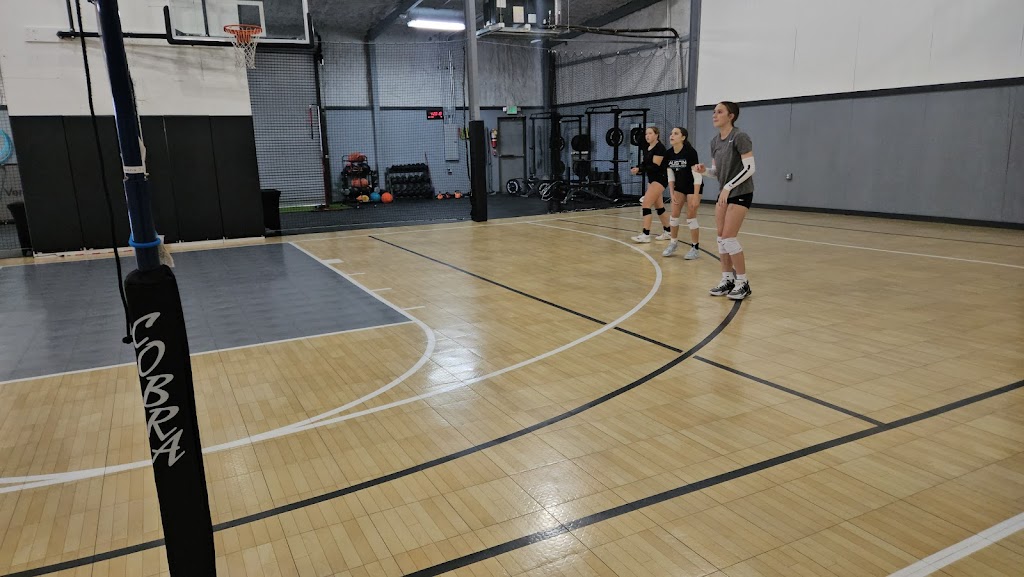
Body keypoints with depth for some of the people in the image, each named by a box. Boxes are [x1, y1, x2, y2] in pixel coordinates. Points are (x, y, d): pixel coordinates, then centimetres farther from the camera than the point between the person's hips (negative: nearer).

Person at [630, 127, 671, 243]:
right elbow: (645, 164, 12)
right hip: (652, 179, 9)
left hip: (660, 179, -9)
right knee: (659, 207, 14)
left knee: (646, 204, -15)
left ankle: (646, 235, -14)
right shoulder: (646, 149, 10)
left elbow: (655, 166, -22)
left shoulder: (659, 147, -15)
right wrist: (638, 168, -10)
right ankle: (668, 232, 24)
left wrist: (639, 169, -31)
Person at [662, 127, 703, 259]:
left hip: (693, 187, -5)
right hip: (679, 186, 6)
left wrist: (696, 196, -24)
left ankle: (695, 248, 4)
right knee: (674, 215, 4)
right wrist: (672, 194, -2)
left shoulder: (690, 152, -24)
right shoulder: (669, 153, -7)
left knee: (690, 216, -6)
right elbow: (670, 176, 2)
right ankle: (673, 243, 20)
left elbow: (697, 175, -23)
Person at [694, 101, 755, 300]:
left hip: (741, 193, -8)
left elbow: (750, 168, -20)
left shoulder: (740, 137, -15)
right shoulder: (715, 141, 8)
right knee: (721, 238, 4)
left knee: (728, 237, -12)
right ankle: (727, 280, 14)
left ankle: (743, 283, 0)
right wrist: (704, 170, -8)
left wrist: (728, 187, -23)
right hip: (724, 193, 8)